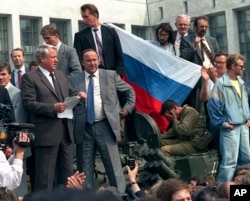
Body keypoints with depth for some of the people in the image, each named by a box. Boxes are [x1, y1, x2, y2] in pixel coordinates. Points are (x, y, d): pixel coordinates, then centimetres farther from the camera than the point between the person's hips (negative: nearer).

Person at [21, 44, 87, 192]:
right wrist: (52, 108, -20)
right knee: (45, 175, -1)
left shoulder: (61, 75, 17)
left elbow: (71, 93, 20)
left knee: (67, 173, 14)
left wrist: (78, 95, -3)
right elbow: (28, 103, -12)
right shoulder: (30, 77, -4)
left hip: (66, 130, 7)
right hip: (46, 133, -7)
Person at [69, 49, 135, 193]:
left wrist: (128, 107, 7)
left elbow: (130, 91, 15)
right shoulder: (74, 80, 5)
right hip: (84, 129, 1)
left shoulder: (111, 75, 6)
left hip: (105, 126, -1)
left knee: (114, 166, 2)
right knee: (85, 169, 9)